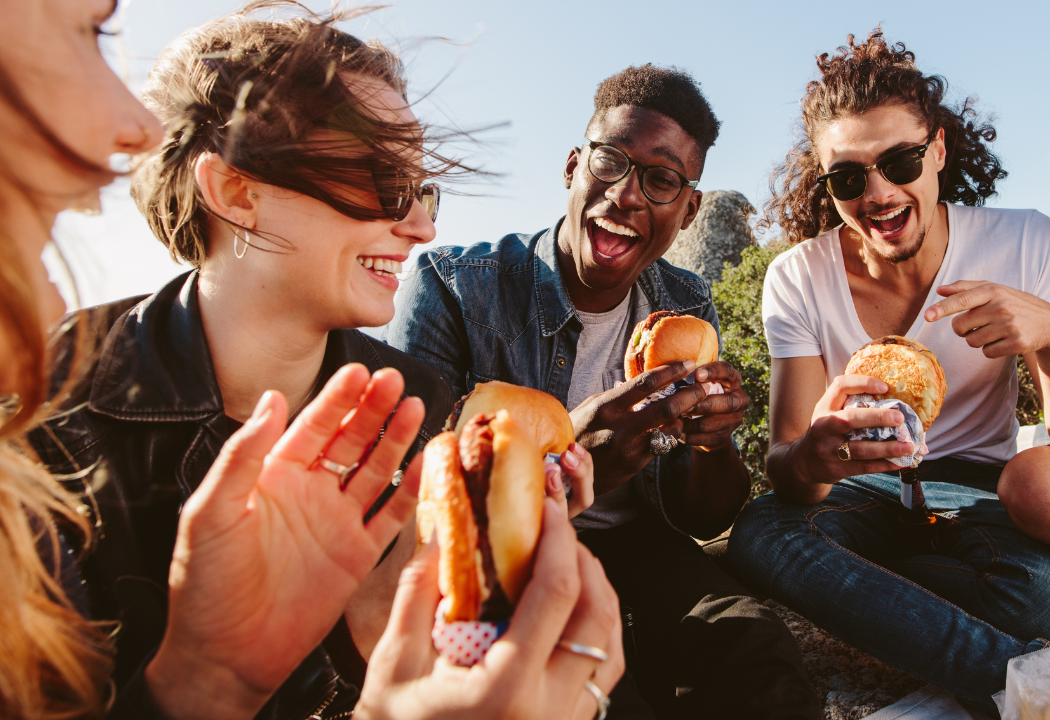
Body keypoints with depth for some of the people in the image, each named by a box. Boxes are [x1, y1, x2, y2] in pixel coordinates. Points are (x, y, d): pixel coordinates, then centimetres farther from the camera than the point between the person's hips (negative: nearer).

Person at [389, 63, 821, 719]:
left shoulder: (686, 310, 1)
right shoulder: (454, 287, -13)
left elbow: (702, 520, 3)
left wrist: (715, 441, -21)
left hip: (627, 544, 3)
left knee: (753, 648, -26)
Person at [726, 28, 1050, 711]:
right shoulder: (796, 279, -11)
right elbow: (785, 469, -16)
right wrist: (810, 456, -43)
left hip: (981, 488, -1)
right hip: (860, 495, 1)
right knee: (760, 531, -33)